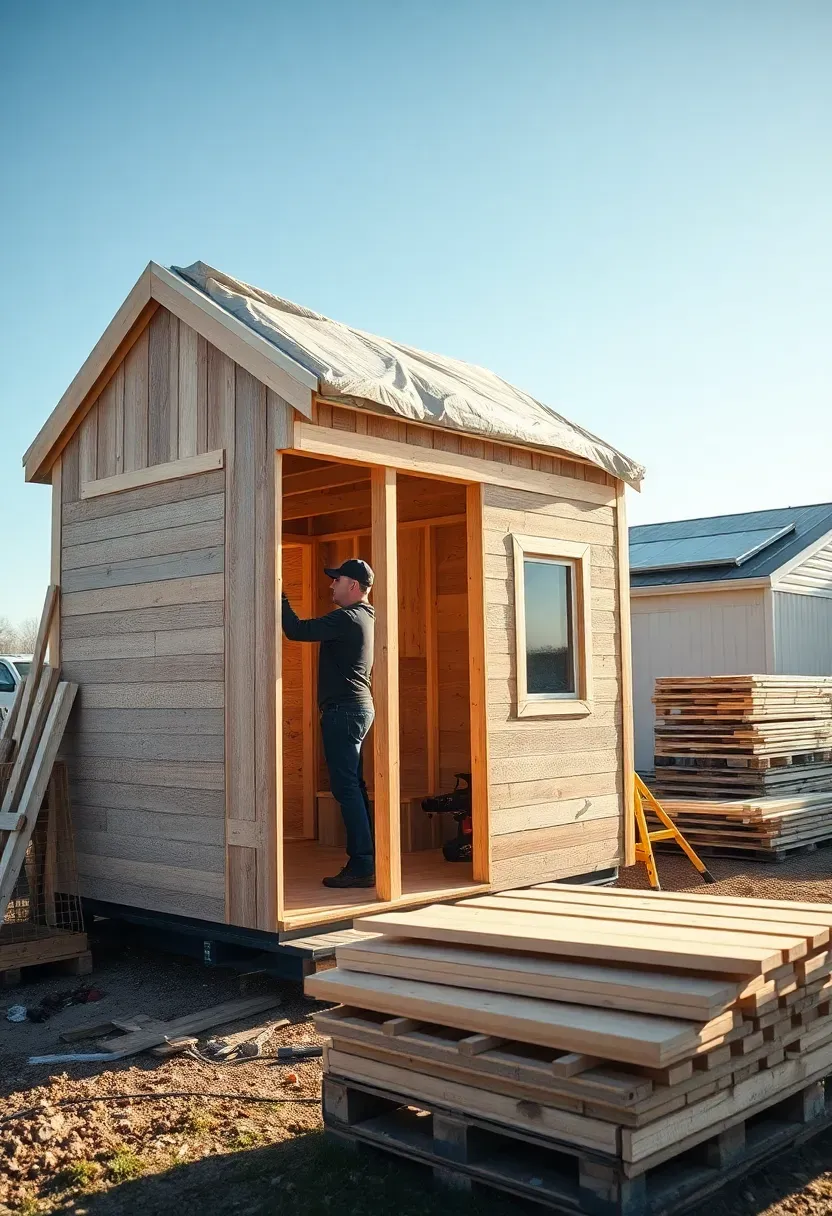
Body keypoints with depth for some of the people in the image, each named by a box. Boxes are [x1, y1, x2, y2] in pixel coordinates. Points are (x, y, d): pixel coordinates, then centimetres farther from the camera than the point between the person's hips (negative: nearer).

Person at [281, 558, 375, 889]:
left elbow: (297, 631, -17)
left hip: (344, 709, -10)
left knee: (346, 788, -10)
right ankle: (364, 863, 15)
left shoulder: (346, 618, -14)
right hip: (358, 708, 10)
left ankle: (362, 867, -10)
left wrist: (280, 597, -7)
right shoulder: (364, 618, 18)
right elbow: (315, 631, 25)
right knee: (353, 787, 12)